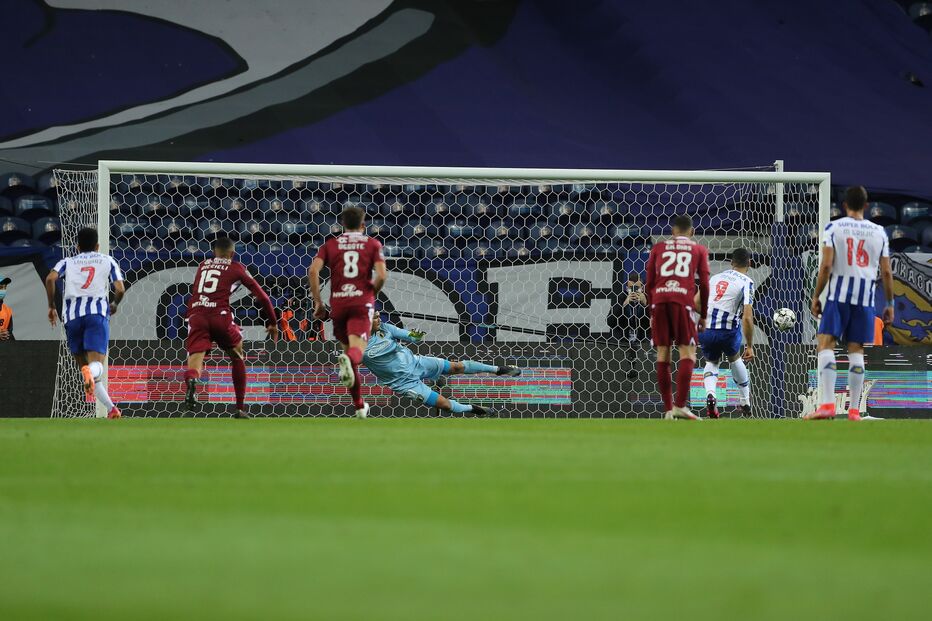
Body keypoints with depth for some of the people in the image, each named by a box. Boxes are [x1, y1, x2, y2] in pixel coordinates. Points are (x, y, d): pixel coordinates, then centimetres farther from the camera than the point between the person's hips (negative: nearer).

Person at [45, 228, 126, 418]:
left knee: (84, 366, 14)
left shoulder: (68, 262, 21)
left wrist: (51, 306, 10)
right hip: (97, 312, -2)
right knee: (96, 365, -15)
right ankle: (91, 373, -53)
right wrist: (114, 305, 27)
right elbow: (120, 289, 6)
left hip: (72, 315, 2)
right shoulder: (107, 261, 19)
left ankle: (111, 408, 7)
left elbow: (50, 278, 1)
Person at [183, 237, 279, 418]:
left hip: (196, 314, 2)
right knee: (237, 357, 21)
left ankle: (191, 380, -47)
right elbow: (262, 296, 18)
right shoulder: (236, 268, 16)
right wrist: (273, 323, 28)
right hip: (220, 314, -2)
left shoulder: (202, 265, 25)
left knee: (195, 358, -10)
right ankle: (240, 409, 23)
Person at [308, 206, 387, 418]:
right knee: (357, 349, -15)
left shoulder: (331, 244, 12)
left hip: (338, 303, 3)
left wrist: (318, 302, 2)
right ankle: (348, 360, -54)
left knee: (348, 349, 17)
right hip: (362, 302, -2)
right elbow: (381, 275, -6)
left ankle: (359, 406, 22)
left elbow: (313, 270, -3)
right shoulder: (372, 244, 8)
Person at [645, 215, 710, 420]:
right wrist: (703, 315, 15)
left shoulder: (658, 247, 20)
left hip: (659, 299, 2)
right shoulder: (699, 250, 15)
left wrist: (651, 310, 23)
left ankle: (668, 409, 3)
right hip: (683, 300, -2)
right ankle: (680, 405, -15)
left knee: (663, 351, 5)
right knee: (687, 351, 0)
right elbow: (704, 284, 9)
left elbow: (649, 282, 15)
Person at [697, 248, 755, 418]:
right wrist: (749, 346, -4)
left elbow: (695, 303, 18)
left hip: (704, 329, 3)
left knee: (712, 362, 28)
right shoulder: (746, 282, -1)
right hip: (728, 331, -3)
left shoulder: (715, 277, 15)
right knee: (735, 358, 29)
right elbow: (747, 318, -10)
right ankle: (745, 403, 38)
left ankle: (710, 394, -1)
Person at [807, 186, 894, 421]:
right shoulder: (879, 232, 9)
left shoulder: (834, 228, 1)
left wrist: (815, 296, 0)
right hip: (865, 298, 3)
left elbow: (826, 265, -7)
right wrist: (890, 304, 16)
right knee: (856, 350, 7)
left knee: (826, 345, -4)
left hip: (839, 295, -3)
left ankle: (827, 404, -19)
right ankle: (854, 410, 5)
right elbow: (886, 272, 8)